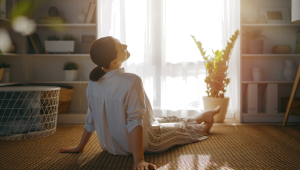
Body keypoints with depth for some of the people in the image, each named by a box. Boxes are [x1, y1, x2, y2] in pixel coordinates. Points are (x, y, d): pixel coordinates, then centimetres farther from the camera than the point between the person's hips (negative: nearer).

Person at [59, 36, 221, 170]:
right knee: (183, 128, 22)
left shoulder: (94, 82, -11)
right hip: (141, 142, -7)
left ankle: (205, 115, 55)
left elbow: (91, 119, -3)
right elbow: (135, 121, -35)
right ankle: (204, 126, 57)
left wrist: (80, 147, 9)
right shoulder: (132, 81, -32)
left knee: (168, 121, 29)